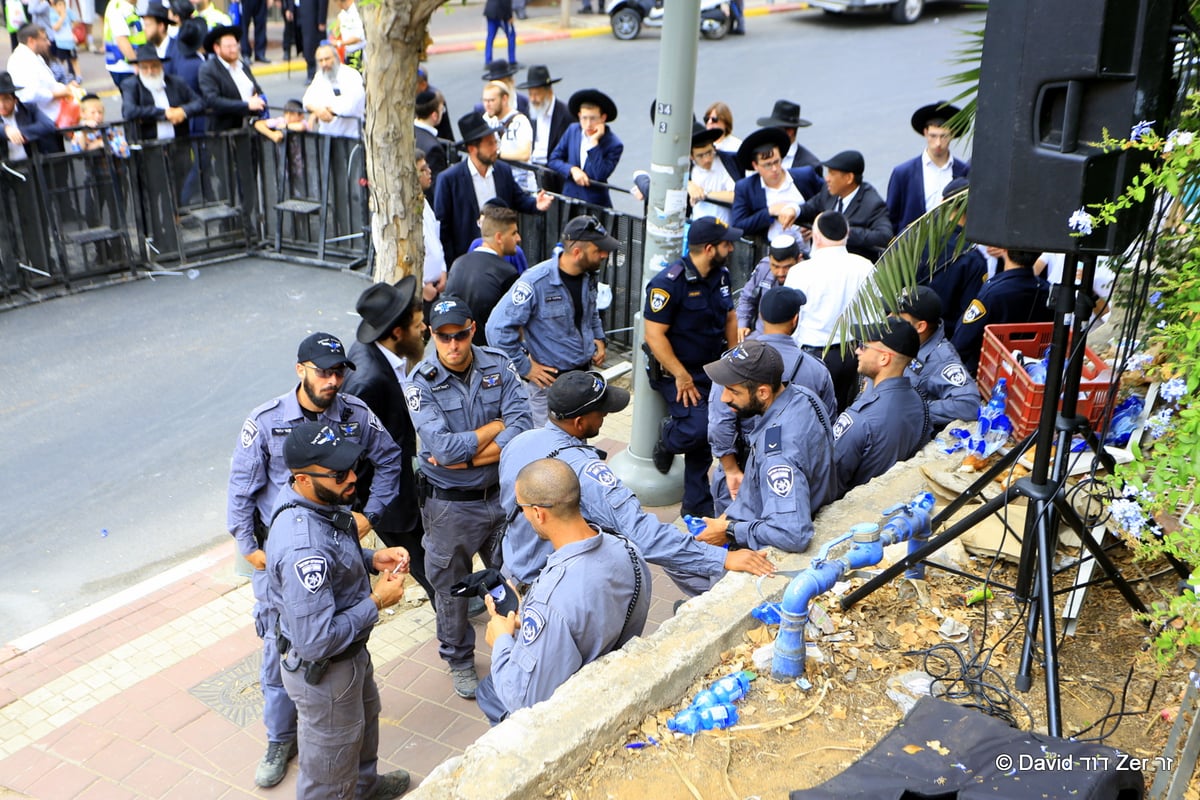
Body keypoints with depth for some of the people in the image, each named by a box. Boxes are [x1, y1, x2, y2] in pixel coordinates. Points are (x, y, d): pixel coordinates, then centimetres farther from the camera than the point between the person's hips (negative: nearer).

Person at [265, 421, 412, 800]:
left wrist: (372, 559, -7)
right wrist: (376, 602, -26)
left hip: (351, 651, 10)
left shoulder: (315, 498, -12)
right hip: (322, 670, -10)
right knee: (331, 759, 17)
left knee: (365, 716, 35)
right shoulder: (302, 551, -41)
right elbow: (316, 643, -35)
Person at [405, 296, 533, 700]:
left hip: (501, 495, 2)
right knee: (451, 586, 15)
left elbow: (522, 426, -17)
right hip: (450, 504, -2)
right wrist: (496, 427, -17)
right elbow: (442, 448, -26)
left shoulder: (498, 365, -8)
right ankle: (459, 659, 39)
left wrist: (468, 457, -22)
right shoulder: (421, 383, -16)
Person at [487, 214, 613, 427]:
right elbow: (497, 327, -22)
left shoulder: (589, 277, 1)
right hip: (549, 381, -7)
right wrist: (525, 368, -17)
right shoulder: (536, 282, -22)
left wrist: (599, 339, 7)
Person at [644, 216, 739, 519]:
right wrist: (682, 377, -22)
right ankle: (666, 440, 13)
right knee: (699, 428, -23)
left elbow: (730, 317, 19)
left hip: (713, 368, 7)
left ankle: (697, 505, 23)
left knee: (703, 437, 9)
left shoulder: (721, 275, 4)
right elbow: (655, 335, -22)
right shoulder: (669, 283, -20)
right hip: (677, 372, -7)